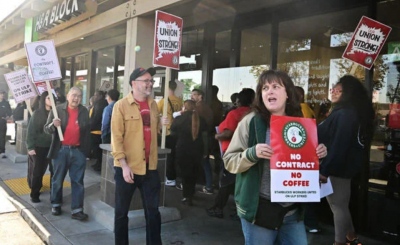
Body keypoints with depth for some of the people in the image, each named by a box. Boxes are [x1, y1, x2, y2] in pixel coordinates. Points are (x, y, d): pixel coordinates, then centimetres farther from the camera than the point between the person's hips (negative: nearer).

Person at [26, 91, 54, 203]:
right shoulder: (37, 113, -4)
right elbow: (30, 131, -5)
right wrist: (30, 147, -10)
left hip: (53, 147, 2)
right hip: (39, 147, -1)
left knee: (54, 170, 3)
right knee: (37, 171, 6)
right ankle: (34, 194, 20)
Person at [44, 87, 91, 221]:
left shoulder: (84, 111, 5)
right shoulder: (57, 109, -2)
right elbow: (46, 129, -3)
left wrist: (87, 148, 7)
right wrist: (54, 125, -25)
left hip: (78, 151, 1)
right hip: (60, 150, -1)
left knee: (78, 181, 3)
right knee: (57, 180, 12)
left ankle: (77, 210, 8)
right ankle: (56, 205, 30)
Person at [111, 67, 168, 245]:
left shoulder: (153, 105, 8)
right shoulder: (121, 105, -8)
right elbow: (116, 137, -12)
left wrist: (162, 123, 1)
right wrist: (124, 165, -17)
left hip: (150, 167, 5)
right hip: (127, 167, -4)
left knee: (153, 210, 13)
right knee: (121, 211, 12)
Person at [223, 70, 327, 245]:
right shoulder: (251, 122, -11)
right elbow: (229, 160, -10)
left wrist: (317, 155, -3)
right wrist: (252, 153, -26)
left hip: (293, 211, 4)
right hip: (259, 209, -4)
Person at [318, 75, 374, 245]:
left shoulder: (344, 114, -21)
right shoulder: (349, 113, 13)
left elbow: (338, 146, -25)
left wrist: (324, 170, -21)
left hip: (337, 168, -11)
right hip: (341, 166, 11)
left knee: (337, 205, 1)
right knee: (340, 204, 20)